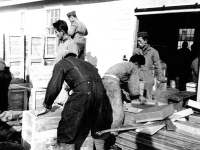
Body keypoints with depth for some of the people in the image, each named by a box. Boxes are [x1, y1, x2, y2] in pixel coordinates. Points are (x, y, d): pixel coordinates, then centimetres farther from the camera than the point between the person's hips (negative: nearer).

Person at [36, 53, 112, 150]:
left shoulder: (61, 64, 18)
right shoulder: (86, 63, 35)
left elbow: (54, 87, 9)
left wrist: (46, 107, 20)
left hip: (82, 92, -6)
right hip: (100, 90, 6)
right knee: (99, 127, 24)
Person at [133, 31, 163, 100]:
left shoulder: (153, 52, 0)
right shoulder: (136, 51, 7)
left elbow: (157, 66, 4)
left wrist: (159, 78, 4)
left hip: (148, 79, -2)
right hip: (137, 78, 3)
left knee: (148, 98, 2)